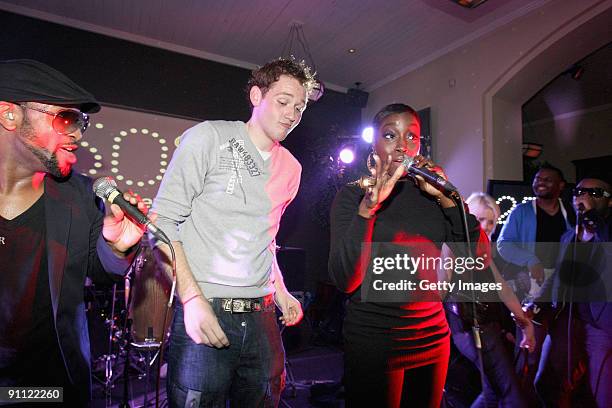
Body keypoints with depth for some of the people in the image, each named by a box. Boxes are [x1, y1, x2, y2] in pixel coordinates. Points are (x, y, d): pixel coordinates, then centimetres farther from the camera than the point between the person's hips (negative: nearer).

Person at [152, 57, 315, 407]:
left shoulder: (291, 168, 11)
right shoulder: (209, 137, -6)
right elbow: (164, 219, -9)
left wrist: (280, 291, 13)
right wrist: (193, 298, -17)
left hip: (261, 317, 6)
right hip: (203, 312, -5)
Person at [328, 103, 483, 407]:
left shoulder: (431, 196, 2)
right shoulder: (352, 195, -8)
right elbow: (345, 280, -19)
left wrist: (446, 196, -14)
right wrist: (370, 204, -29)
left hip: (433, 338, 4)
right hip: (372, 344, -4)